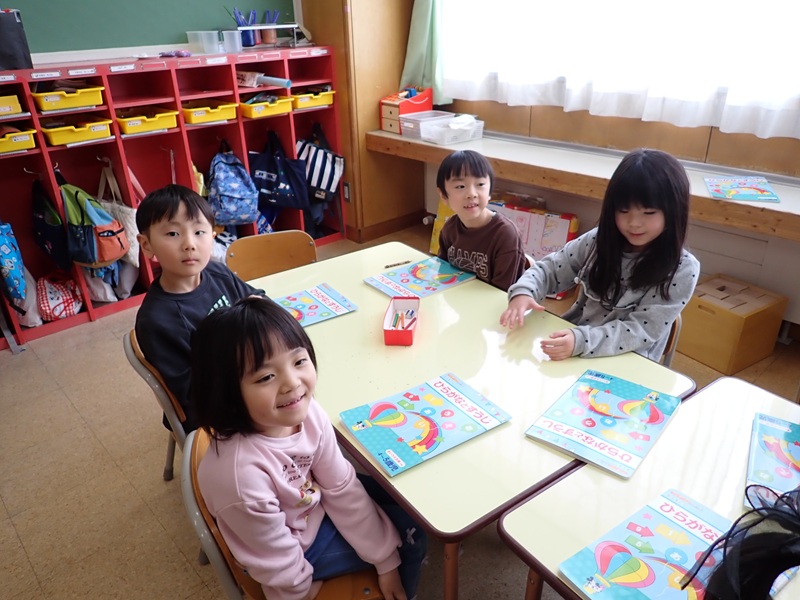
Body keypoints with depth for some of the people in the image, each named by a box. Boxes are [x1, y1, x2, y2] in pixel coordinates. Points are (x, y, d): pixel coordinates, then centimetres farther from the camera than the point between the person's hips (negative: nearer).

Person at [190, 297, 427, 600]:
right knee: (411, 539, -1)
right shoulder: (241, 471, -42)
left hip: (317, 505, 5)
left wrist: (387, 561, -3)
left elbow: (342, 487, -10)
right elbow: (279, 565, -23)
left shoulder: (308, 413, -24)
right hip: (296, 548, -5)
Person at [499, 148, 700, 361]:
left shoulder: (683, 270, -13)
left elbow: (642, 331, -19)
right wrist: (523, 292, -19)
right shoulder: (598, 241, -3)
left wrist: (582, 341, -34)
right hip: (570, 351, 5)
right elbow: (550, 269, 3)